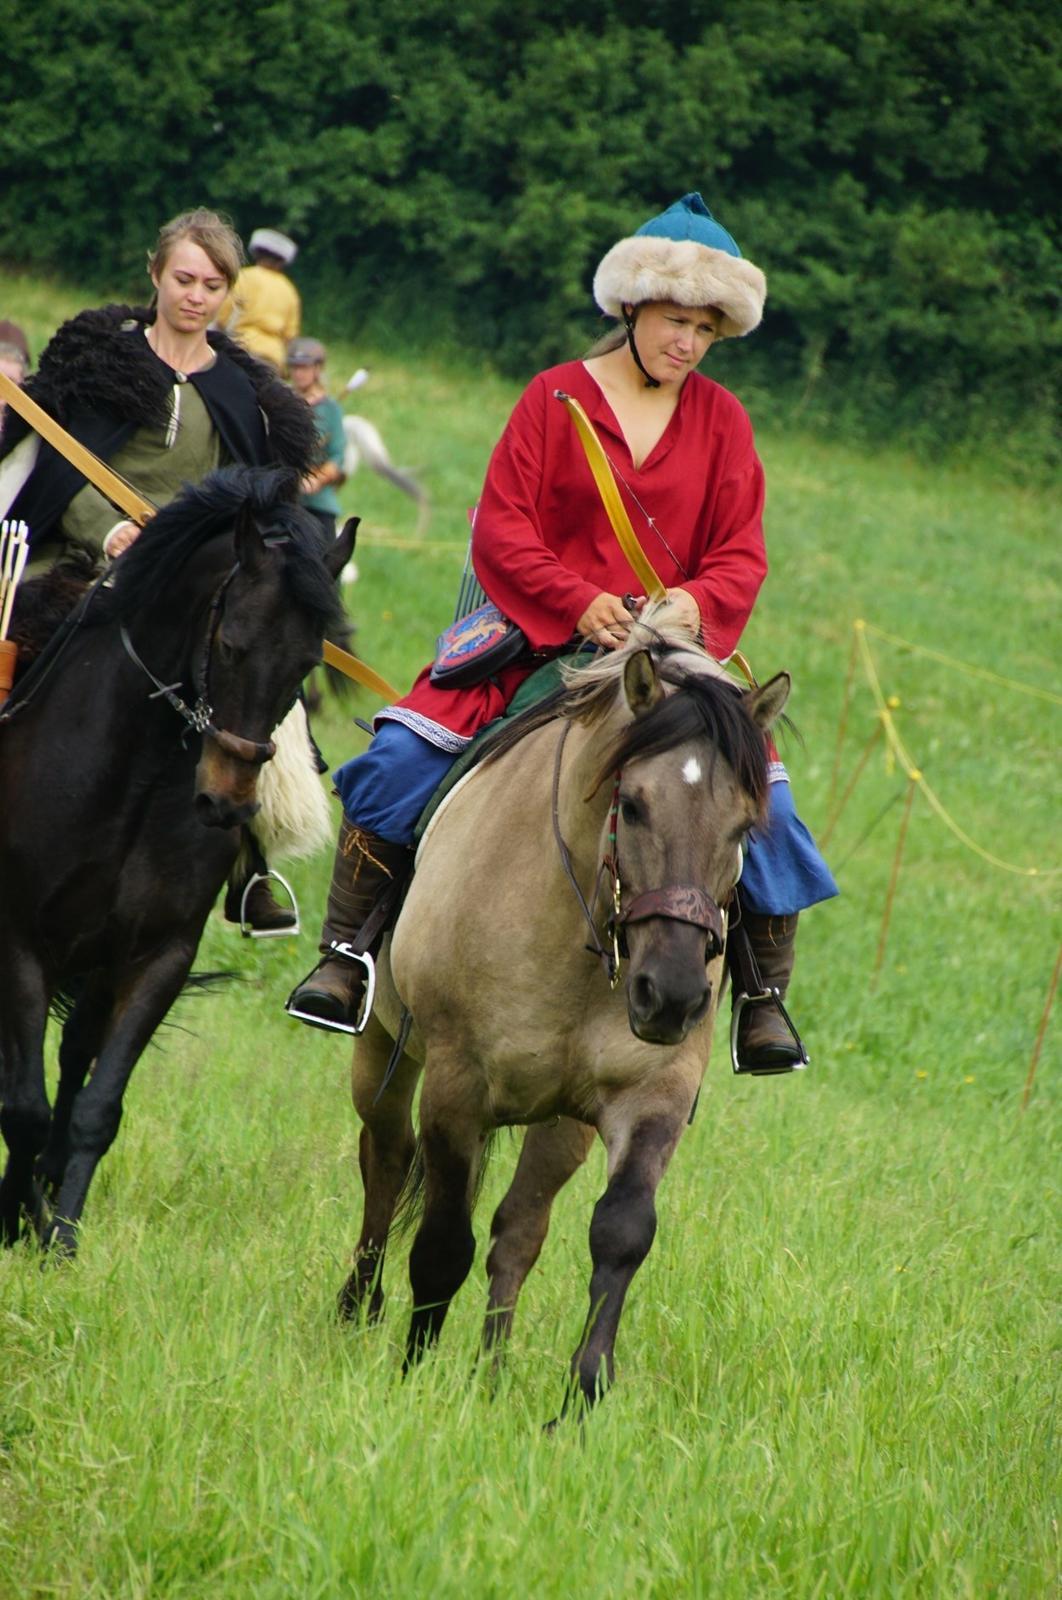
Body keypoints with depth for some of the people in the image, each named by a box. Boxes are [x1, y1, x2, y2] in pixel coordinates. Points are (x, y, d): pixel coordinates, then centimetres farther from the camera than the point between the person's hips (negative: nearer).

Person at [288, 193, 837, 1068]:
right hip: (543, 637, -2)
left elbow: (741, 554, 4)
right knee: (403, 757, -19)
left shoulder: (721, 420, 8)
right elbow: (502, 530, -5)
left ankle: (765, 994, 1)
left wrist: (696, 603, -18)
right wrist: (580, 603, -21)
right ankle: (346, 955, -8)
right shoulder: (557, 398, 1)